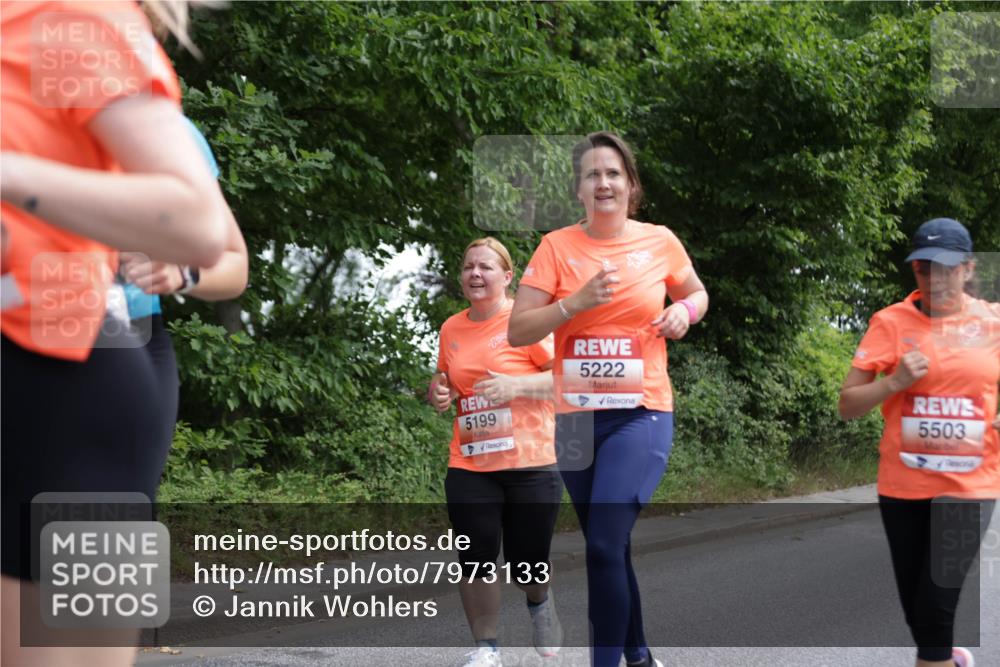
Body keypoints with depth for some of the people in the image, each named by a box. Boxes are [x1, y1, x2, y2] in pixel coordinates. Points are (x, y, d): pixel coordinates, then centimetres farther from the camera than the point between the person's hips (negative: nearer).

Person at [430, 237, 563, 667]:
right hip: (469, 467, 4)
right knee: (476, 560, 1)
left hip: (531, 464, -4)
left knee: (527, 562, 6)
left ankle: (539, 603, 41)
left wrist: (515, 386, -22)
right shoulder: (451, 328, 8)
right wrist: (440, 391, 1)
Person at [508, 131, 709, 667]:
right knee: (608, 546, 16)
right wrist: (576, 302, -19)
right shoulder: (557, 246, -3)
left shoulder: (660, 242, 0)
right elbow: (517, 331, -6)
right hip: (576, 416, 2)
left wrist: (684, 311, -3)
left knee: (605, 545, -17)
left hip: (642, 412, -2)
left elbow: (696, 293, 19)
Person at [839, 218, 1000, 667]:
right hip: (903, 484, 1)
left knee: (936, 606, -11)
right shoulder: (891, 322, -4)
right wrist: (895, 382, -19)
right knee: (918, 610, 10)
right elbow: (848, 406, -3)